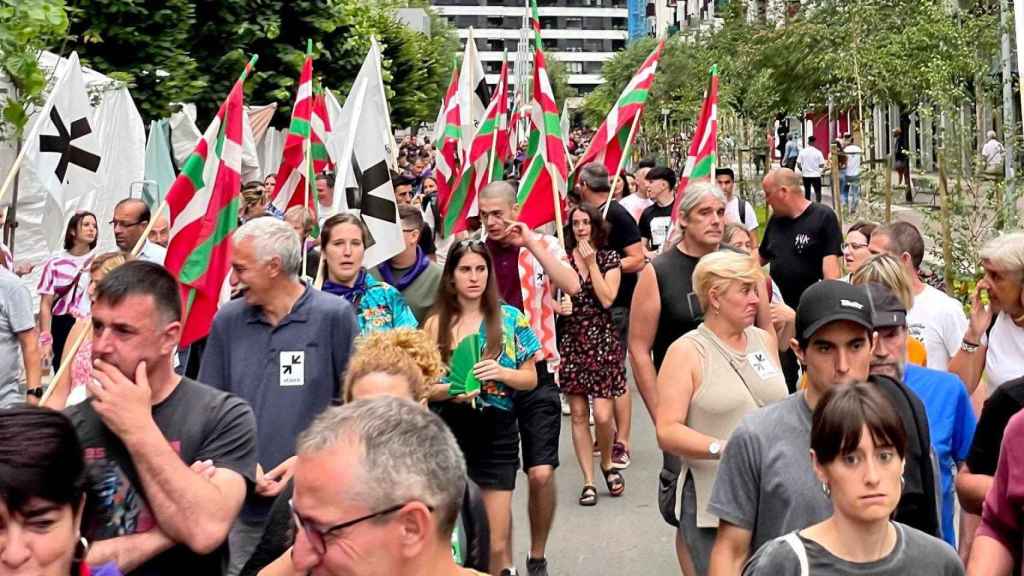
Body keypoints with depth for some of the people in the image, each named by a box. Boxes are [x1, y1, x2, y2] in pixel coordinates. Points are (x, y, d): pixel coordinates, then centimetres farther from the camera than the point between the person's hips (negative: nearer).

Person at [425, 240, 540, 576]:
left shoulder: (510, 319, 1)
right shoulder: (435, 324, 3)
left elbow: (531, 379, 4)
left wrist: (501, 373, -15)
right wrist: (449, 390, -15)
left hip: (496, 433, -1)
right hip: (449, 431, 1)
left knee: (495, 543, -2)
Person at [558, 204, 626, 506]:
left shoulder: (609, 258, 2)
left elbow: (607, 299, -10)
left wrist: (591, 263, -10)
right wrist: (556, 307, -10)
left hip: (602, 341, -2)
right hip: (570, 341, 2)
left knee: (602, 415, -9)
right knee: (578, 414, 3)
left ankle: (607, 463, 20)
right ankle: (588, 481, 12)